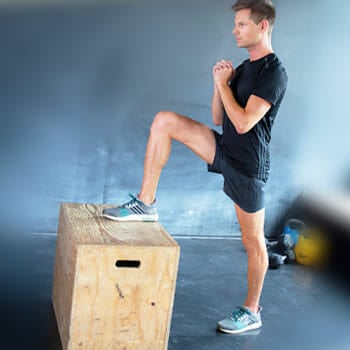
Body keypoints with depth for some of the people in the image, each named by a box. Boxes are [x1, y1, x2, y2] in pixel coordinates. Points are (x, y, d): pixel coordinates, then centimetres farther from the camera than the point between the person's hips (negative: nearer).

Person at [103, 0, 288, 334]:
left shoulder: (274, 73, -15)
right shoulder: (242, 68, 12)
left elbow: (243, 123, -23)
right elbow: (218, 119, 12)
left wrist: (223, 84, -12)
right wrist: (219, 83, -2)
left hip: (247, 165, -8)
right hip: (225, 151, 8)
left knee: (253, 241, 4)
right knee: (164, 121, -6)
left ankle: (251, 312, 22)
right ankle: (146, 203, -4)